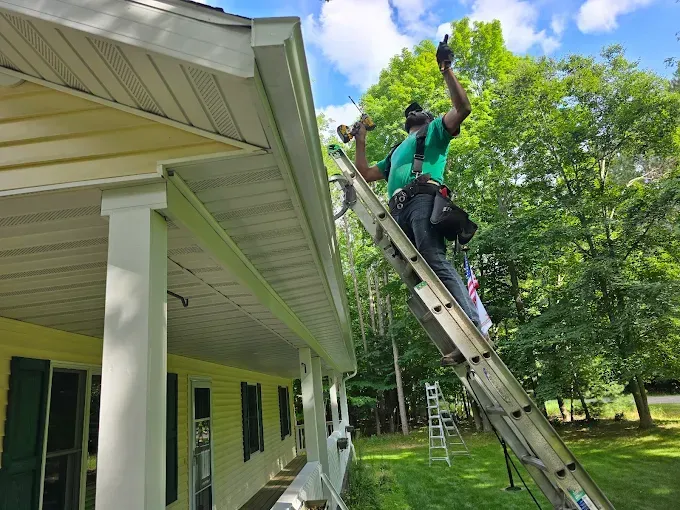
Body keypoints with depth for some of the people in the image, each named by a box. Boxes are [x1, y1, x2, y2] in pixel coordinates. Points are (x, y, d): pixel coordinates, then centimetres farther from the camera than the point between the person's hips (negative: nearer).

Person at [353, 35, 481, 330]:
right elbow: (365, 175, 41)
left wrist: (446, 70, 5)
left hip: (423, 199, -6)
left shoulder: (436, 131, 28)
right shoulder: (396, 152, 43)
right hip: (398, 210, 6)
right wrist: (360, 141, 43)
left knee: (436, 262, -28)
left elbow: (463, 109, 9)